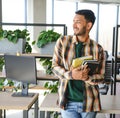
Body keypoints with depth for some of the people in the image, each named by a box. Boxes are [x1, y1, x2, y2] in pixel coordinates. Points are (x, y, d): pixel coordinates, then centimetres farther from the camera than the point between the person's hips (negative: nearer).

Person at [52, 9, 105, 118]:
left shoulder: (97, 49, -4)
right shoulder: (62, 42, -2)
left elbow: (101, 76, -1)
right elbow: (55, 66, -1)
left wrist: (86, 77, -22)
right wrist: (71, 75, -20)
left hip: (88, 102, 1)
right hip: (67, 101, 0)